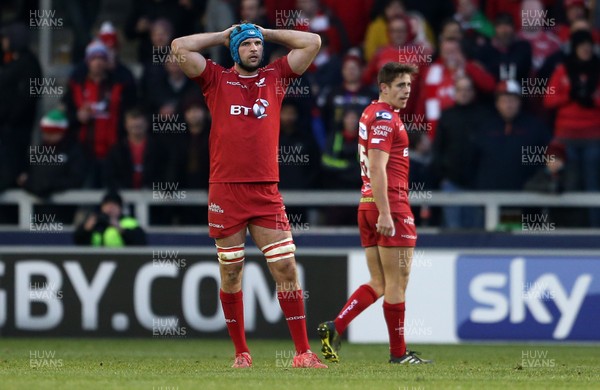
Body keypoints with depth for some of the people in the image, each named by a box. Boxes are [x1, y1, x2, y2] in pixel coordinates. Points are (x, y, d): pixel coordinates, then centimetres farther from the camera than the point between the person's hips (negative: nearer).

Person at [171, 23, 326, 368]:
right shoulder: (217, 80, 7)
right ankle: (241, 353, 14)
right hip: (225, 191, -1)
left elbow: (313, 42, 11)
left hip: (266, 193, 1)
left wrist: (266, 33, 14)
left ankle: (303, 352, -2)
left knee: (286, 268, -4)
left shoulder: (274, 78, 11)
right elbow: (180, 47, -2)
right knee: (231, 272, 5)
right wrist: (223, 36, 8)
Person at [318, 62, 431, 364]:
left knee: (379, 284, 11)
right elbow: (378, 169, -20)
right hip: (390, 206, -9)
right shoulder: (385, 118, -12)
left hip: (368, 205, 9)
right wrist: (385, 214, -24)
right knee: (397, 282, -2)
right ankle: (398, 352, 2)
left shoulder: (371, 114, 18)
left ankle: (333, 328, -1)